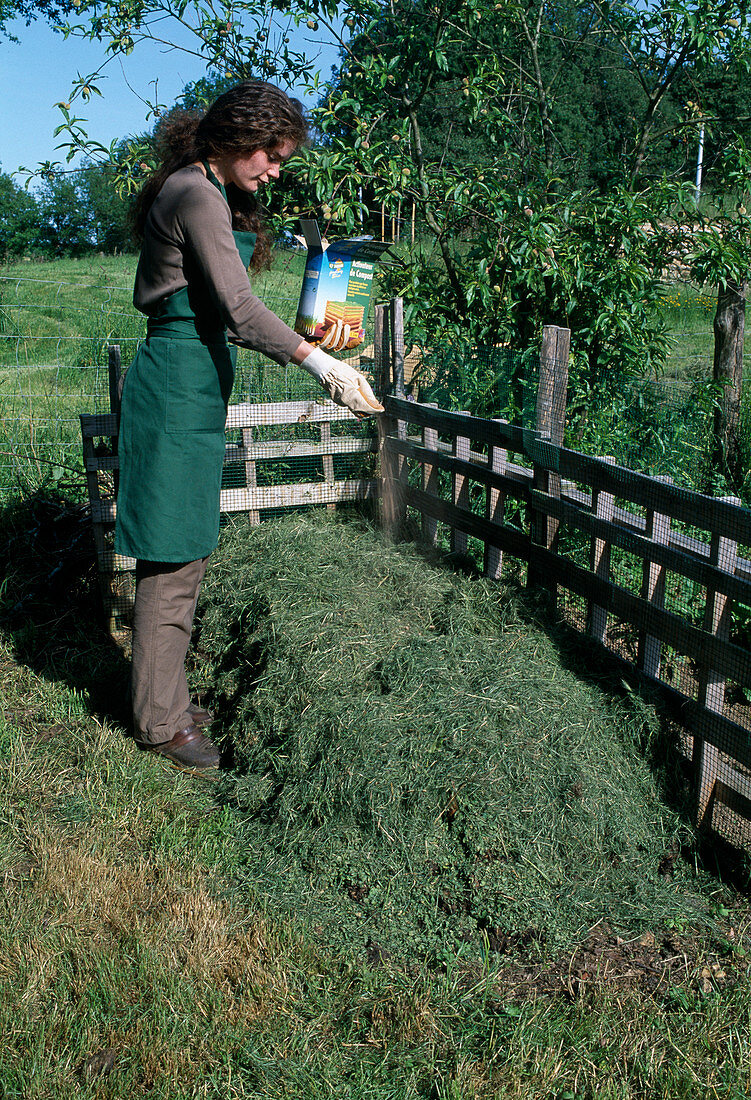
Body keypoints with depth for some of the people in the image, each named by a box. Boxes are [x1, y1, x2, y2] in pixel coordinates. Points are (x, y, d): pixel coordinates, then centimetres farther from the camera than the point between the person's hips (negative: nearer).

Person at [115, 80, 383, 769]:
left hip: (193, 388, 10)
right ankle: (160, 723, 11)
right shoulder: (196, 195, -12)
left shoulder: (211, 196, 20)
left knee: (186, 557, 15)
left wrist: (307, 349, 18)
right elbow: (239, 306, -22)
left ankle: (166, 702, 28)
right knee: (172, 564, -2)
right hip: (178, 391, -10)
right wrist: (319, 364, -29)